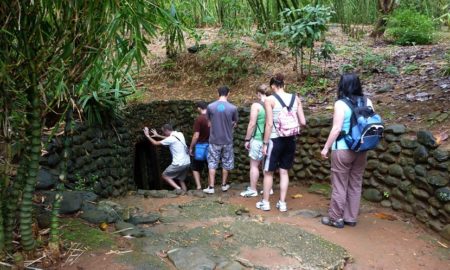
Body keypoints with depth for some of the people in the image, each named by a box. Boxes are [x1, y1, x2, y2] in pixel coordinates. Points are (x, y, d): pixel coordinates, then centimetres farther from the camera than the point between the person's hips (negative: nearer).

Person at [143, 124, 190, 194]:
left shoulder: (171, 139, -13)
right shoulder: (180, 134, 9)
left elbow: (155, 143, -3)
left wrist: (147, 135, 9)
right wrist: (158, 135, 34)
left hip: (179, 164, -8)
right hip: (187, 162, 8)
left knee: (165, 175, 10)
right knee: (181, 179, 21)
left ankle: (178, 188, -2)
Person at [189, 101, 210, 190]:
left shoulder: (199, 119, -15)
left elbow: (196, 136, -16)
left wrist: (191, 148, -7)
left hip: (201, 146, -4)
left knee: (196, 168, 9)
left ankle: (198, 187, 1)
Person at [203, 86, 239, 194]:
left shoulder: (210, 106, -8)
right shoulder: (233, 108, -10)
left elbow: (209, 122, 5)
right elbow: (235, 123, 6)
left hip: (214, 140, 0)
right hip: (227, 140, 0)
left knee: (212, 163, 8)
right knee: (226, 163, 15)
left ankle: (211, 187, 8)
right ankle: (224, 185, 25)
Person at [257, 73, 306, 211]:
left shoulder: (269, 100, -9)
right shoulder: (296, 98, 3)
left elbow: (269, 124, -13)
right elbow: (303, 122, 1)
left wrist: (265, 143, -7)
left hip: (275, 140, -4)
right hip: (290, 140, 4)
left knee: (268, 172, 11)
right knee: (284, 171, 15)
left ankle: (265, 202, 20)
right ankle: (282, 203, 19)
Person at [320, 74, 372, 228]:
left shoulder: (341, 104, -12)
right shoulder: (367, 102, 4)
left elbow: (336, 129, -15)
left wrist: (326, 148, -7)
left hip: (343, 150, -5)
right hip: (361, 150, 5)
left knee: (339, 185, 5)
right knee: (355, 184, 14)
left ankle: (336, 218, 15)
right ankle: (351, 218, 24)